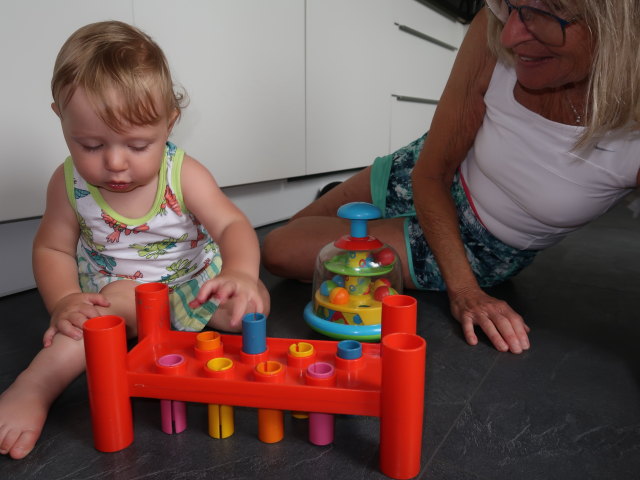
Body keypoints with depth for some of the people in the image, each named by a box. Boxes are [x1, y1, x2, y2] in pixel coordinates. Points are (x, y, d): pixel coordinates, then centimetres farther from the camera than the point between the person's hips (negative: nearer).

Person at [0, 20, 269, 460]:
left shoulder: (182, 174, -18)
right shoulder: (70, 184, -11)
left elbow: (232, 225, -28)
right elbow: (53, 248, -2)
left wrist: (240, 272, -50)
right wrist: (64, 300, -22)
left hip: (190, 285, 1)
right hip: (109, 295, 0)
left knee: (251, 302, -20)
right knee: (123, 298, -34)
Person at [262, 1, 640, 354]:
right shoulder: (494, 34, -25)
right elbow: (431, 172, -16)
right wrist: (463, 289, -19)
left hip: (483, 247, -2)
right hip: (429, 181, 2)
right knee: (288, 231, 13)